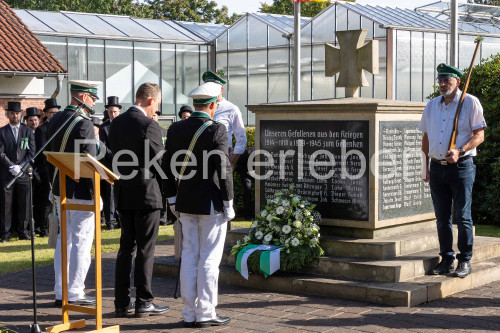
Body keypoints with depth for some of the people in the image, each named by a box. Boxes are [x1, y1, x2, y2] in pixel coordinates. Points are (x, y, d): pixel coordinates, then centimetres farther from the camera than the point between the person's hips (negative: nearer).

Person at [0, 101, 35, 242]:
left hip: (24, 174, 1)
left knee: (24, 204, 3)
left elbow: (31, 152, 4)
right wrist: (12, 167, -12)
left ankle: (23, 231, 13)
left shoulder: (28, 132, 9)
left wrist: (20, 166, -8)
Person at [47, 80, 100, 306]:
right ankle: (75, 293, 1)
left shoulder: (55, 120, 10)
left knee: (65, 238, 13)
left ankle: (60, 293, 18)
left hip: (60, 190, 9)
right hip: (81, 191, -9)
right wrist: (95, 192, -14)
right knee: (82, 240, -2)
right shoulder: (84, 123, -17)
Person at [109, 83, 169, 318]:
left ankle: (121, 302, 13)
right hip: (146, 193, -7)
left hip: (123, 193, 7)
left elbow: (115, 155, 12)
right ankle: (143, 303, 4)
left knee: (126, 247, 11)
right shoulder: (149, 125, -15)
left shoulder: (116, 123, 8)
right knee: (145, 250, 0)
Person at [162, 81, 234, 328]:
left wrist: (172, 199, 16)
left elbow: (167, 166, 7)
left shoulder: (175, 129, 3)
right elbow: (223, 169, -15)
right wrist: (228, 203, -7)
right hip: (211, 205, -5)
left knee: (189, 257, 10)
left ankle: (189, 314, 15)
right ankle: (205, 314, 6)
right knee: (209, 259, 2)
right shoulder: (217, 130, -13)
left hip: (185, 205, 5)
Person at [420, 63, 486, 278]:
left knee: (462, 216, -3)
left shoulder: (470, 103, -2)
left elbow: (479, 135, -6)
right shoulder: (432, 106, 14)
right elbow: (426, 138, 19)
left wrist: (460, 151, -21)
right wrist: (426, 167, 14)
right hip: (437, 167, 5)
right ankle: (446, 260, 16)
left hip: (461, 166, -5)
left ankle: (465, 261, 5)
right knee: (442, 217, 7)